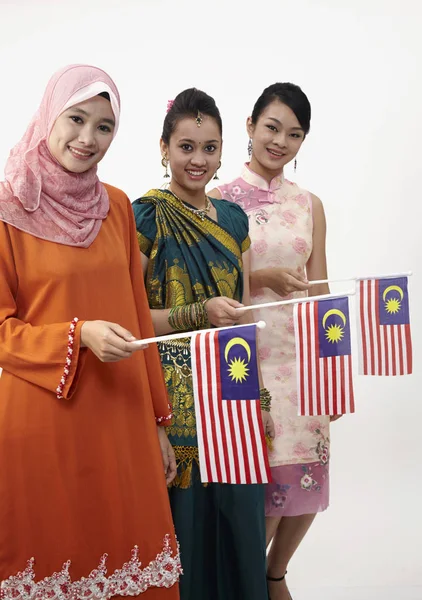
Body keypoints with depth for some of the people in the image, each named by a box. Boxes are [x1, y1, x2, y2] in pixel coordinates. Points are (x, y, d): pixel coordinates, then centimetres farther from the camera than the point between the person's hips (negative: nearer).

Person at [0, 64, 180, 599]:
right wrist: (79, 335, -21)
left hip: (120, 421, 4)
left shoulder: (116, 207, 7)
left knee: (124, 554, 10)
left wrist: (157, 421, 11)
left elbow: (138, 317, 10)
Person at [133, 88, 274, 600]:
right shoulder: (145, 217, -7)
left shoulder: (233, 218, 10)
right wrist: (200, 313, -22)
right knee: (185, 515, 4)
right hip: (173, 393, -5)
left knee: (238, 515, 12)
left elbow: (244, 311, 13)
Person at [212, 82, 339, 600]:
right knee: (262, 478, -4)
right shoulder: (219, 200, -2)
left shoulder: (310, 205, 11)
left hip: (301, 357, 4)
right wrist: (263, 277, -17)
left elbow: (318, 291, 11)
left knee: (307, 478, 6)